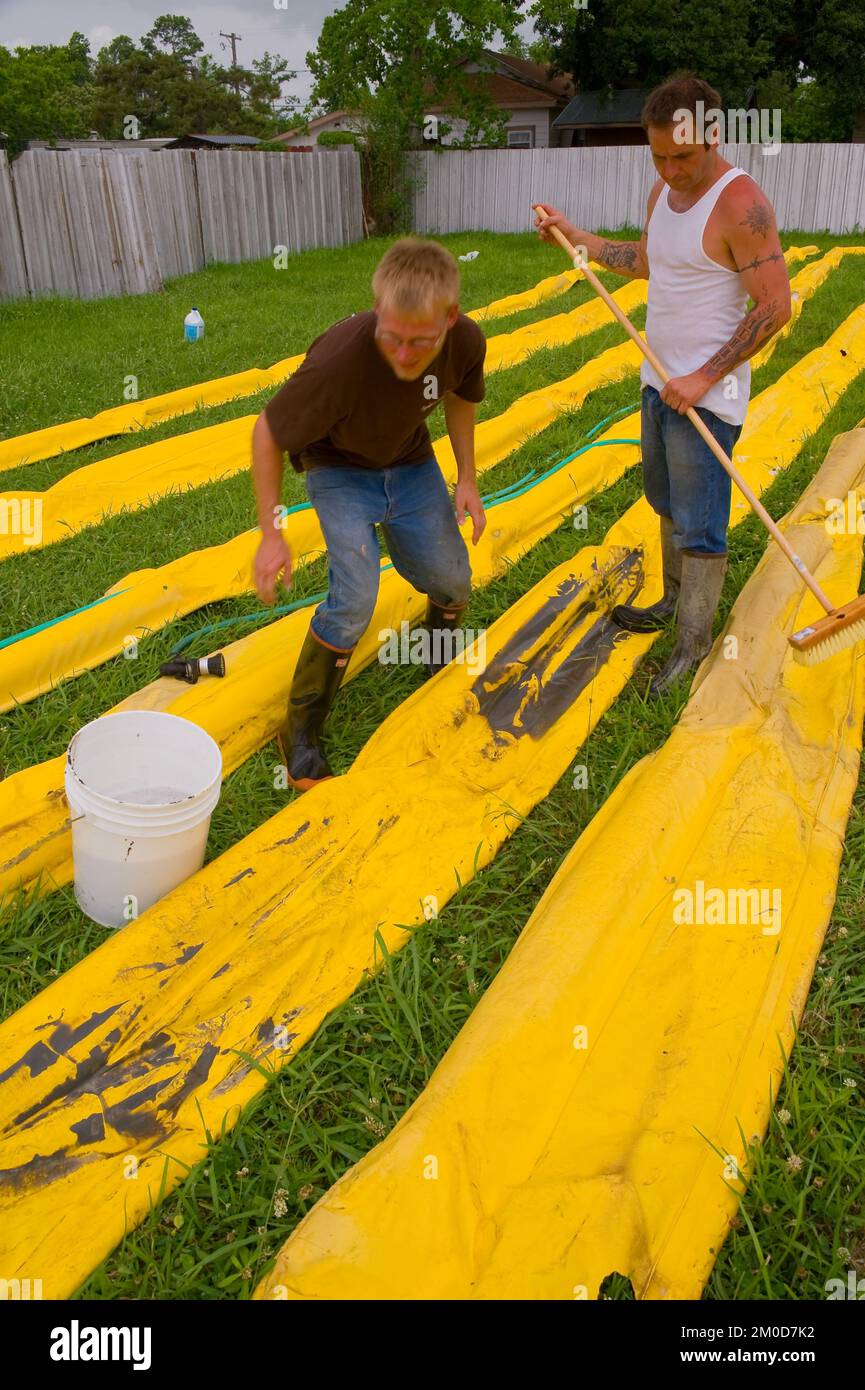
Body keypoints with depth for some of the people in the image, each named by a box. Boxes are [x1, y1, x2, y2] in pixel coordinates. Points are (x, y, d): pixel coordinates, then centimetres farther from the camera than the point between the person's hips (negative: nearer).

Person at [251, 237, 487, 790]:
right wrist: (272, 532, -22)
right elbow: (268, 432, -23)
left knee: (453, 585, 5)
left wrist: (468, 479, -2)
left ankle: (441, 660, 42)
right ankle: (300, 735, -5)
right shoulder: (340, 359, -39)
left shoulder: (467, 341, -23)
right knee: (355, 599, -22)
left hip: (412, 464, 5)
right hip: (340, 470, -4)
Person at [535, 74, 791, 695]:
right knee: (667, 503, 21)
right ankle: (676, 599, 40)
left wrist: (704, 378, -23)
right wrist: (576, 237, 20)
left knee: (699, 525, -1)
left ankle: (695, 643, 12)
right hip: (661, 381, 9)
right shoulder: (663, 190, 7)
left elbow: (775, 306, -21)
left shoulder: (741, 203, -20)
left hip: (707, 394, -9)